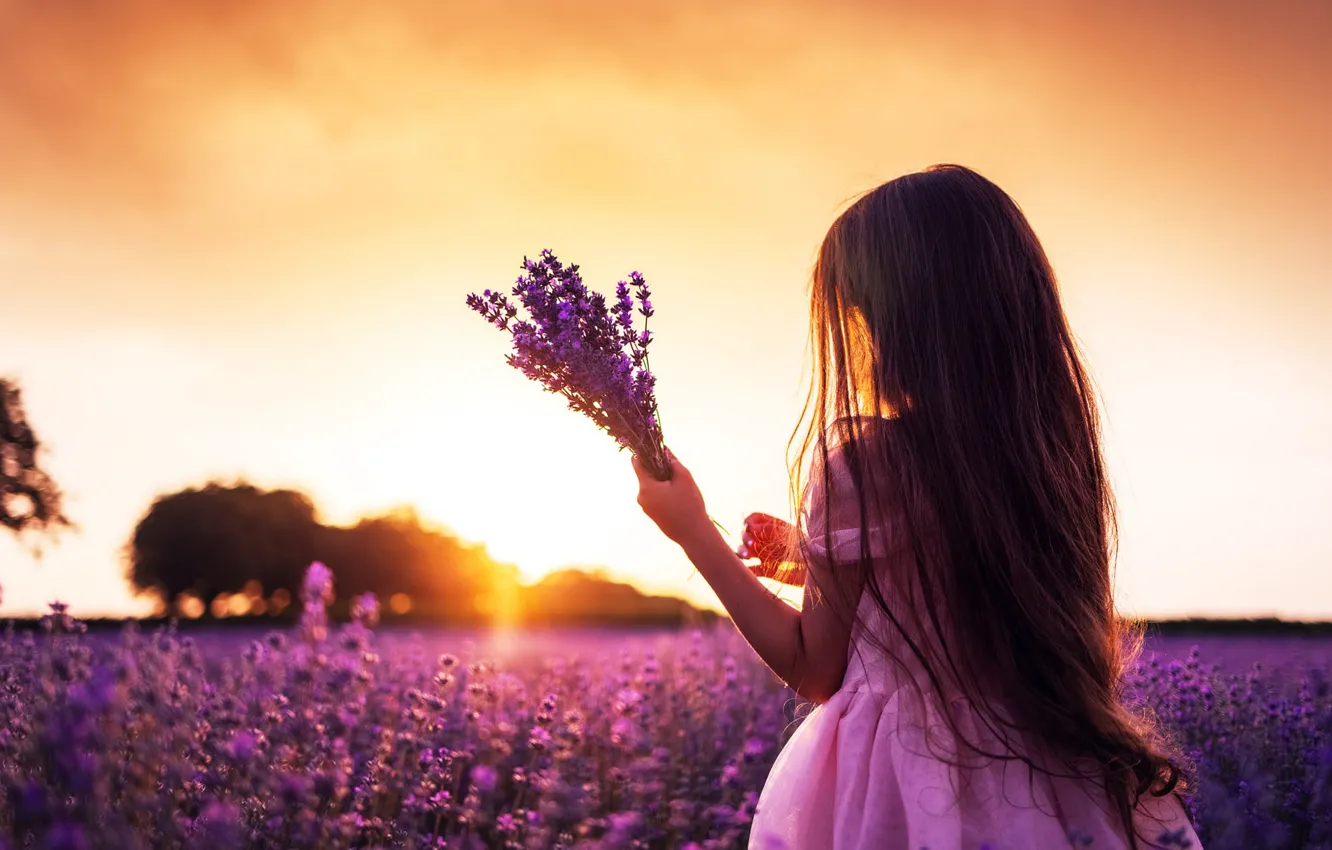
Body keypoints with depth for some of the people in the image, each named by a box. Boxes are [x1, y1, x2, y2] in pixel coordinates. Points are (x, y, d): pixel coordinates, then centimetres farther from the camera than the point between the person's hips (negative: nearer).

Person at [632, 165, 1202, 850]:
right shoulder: (1046, 448, 0)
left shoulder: (860, 466, -19)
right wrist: (823, 563, 20)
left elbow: (815, 671, -9)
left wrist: (693, 532, -2)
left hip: (913, 786, -6)